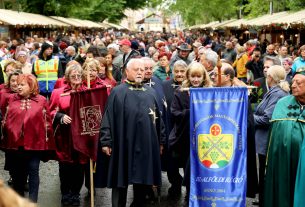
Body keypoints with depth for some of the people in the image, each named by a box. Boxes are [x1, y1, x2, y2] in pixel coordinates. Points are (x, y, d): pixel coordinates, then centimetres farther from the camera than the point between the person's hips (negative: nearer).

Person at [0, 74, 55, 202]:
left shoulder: (41, 100, 0)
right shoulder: (12, 99, 5)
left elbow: (47, 121, 3)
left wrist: (47, 139, 1)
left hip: (34, 142, -2)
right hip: (15, 142, 2)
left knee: (33, 171, 2)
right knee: (17, 171, 13)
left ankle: (32, 201, 8)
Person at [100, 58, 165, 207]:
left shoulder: (151, 92, 13)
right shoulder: (118, 92, -1)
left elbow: (158, 118, 16)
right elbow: (108, 118, -5)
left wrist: (161, 140, 14)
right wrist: (106, 141, -11)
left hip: (146, 145, 4)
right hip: (124, 144, -4)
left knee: (142, 180, 11)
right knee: (121, 180, 1)